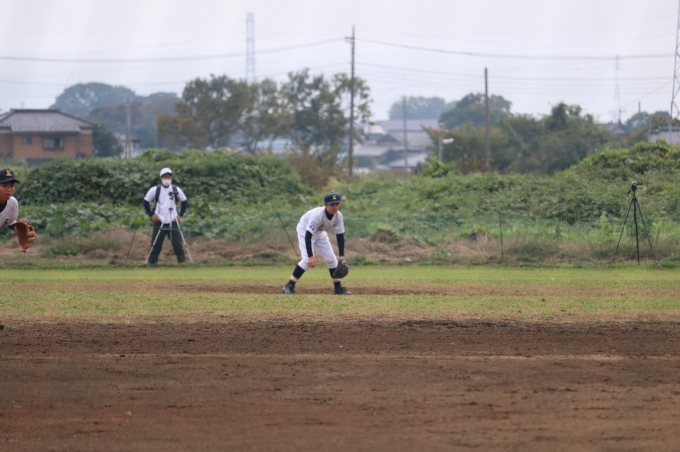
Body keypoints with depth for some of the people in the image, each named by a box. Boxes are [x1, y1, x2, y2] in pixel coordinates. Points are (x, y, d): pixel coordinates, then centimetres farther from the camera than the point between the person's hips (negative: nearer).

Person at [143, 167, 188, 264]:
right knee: (156, 245, 0)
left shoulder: (176, 190, 3)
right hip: (159, 222, -1)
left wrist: (180, 215, 6)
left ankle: (182, 262, 2)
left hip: (173, 222, 1)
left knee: (177, 244, -2)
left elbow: (184, 202, 15)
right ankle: (151, 262, 7)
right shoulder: (155, 190, -1)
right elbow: (146, 202, 10)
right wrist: (151, 215, 2)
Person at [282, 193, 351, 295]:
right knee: (307, 259, -22)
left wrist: (342, 256, -15)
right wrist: (311, 256, -45)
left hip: (320, 233, 6)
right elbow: (308, 235, -40)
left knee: (331, 259, 3)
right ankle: (289, 286, -15)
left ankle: (338, 288, 17)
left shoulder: (338, 216, -20)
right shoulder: (317, 214, -38)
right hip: (305, 230, -6)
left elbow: (340, 236, -9)